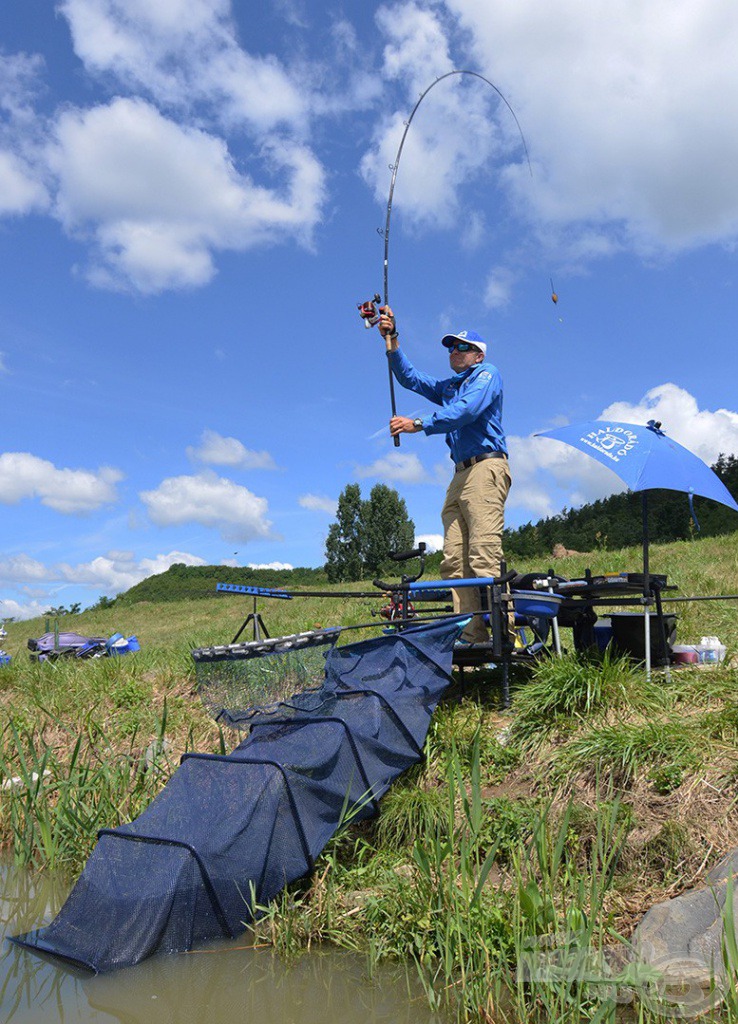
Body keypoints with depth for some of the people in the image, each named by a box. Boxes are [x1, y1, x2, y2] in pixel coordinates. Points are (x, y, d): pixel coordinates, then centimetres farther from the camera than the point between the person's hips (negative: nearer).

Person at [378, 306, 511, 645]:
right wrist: (392, 340, 18)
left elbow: (466, 411, -12)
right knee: (454, 561, -5)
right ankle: (470, 636, -9)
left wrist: (418, 424, -18)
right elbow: (409, 378, 30)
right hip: (460, 476, 8)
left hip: (486, 467, -8)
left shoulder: (486, 375, 6)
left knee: (484, 556, -19)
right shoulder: (449, 386, 31)